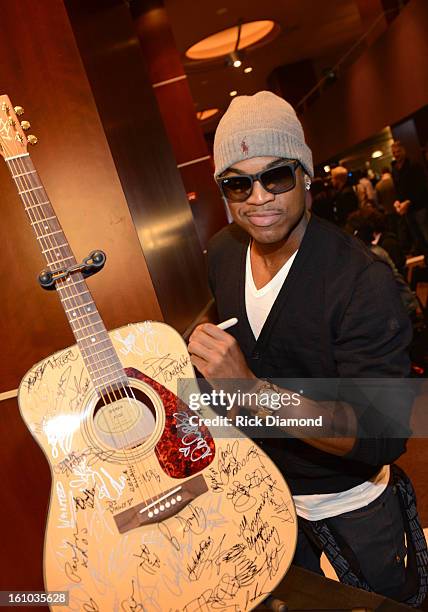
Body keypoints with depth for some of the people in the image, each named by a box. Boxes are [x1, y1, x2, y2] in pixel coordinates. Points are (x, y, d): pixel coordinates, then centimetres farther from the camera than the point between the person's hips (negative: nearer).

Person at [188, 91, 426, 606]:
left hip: (350, 504, -4)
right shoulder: (222, 253, -11)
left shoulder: (362, 282, -31)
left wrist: (256, 390, -44)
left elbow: (385, 438, -34)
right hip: (264, 490, 5)